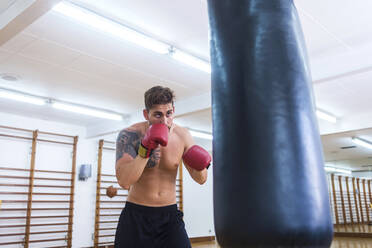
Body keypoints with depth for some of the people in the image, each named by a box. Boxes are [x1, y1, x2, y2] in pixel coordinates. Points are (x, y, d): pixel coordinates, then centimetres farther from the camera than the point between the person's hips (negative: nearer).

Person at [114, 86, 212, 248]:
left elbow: (200, 179, 1)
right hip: (136, 216, -2)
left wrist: (200, 166, -21)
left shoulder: (182, 135, -5)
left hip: (169, 216, 2)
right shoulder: (129, 135, -14)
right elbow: (124, 182, -26)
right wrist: (146, 149, -35)